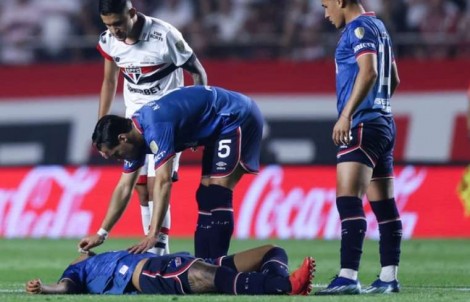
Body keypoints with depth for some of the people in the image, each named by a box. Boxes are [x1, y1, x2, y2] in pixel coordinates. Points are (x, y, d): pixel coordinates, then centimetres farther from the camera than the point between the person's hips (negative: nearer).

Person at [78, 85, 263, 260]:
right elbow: (124, 188, 9)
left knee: (216, 197, -17)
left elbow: (163, 182, -33)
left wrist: (153, 235, -35)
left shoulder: (155, 127, -28)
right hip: (219, 127, 10)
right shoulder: (134, 136, 2)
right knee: (206, 196, 8)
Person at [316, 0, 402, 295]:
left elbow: (369, 71, -23)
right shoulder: (378, 27, 20)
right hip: (383, 124, 10)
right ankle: (389, 278, 11)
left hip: (363, 126, -10)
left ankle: (348, 276, -24)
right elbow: (393, 79, 26)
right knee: (384, 205, 10)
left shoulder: (359, 27, -9)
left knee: (349, 200, -16)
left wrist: (346, 115, -26)